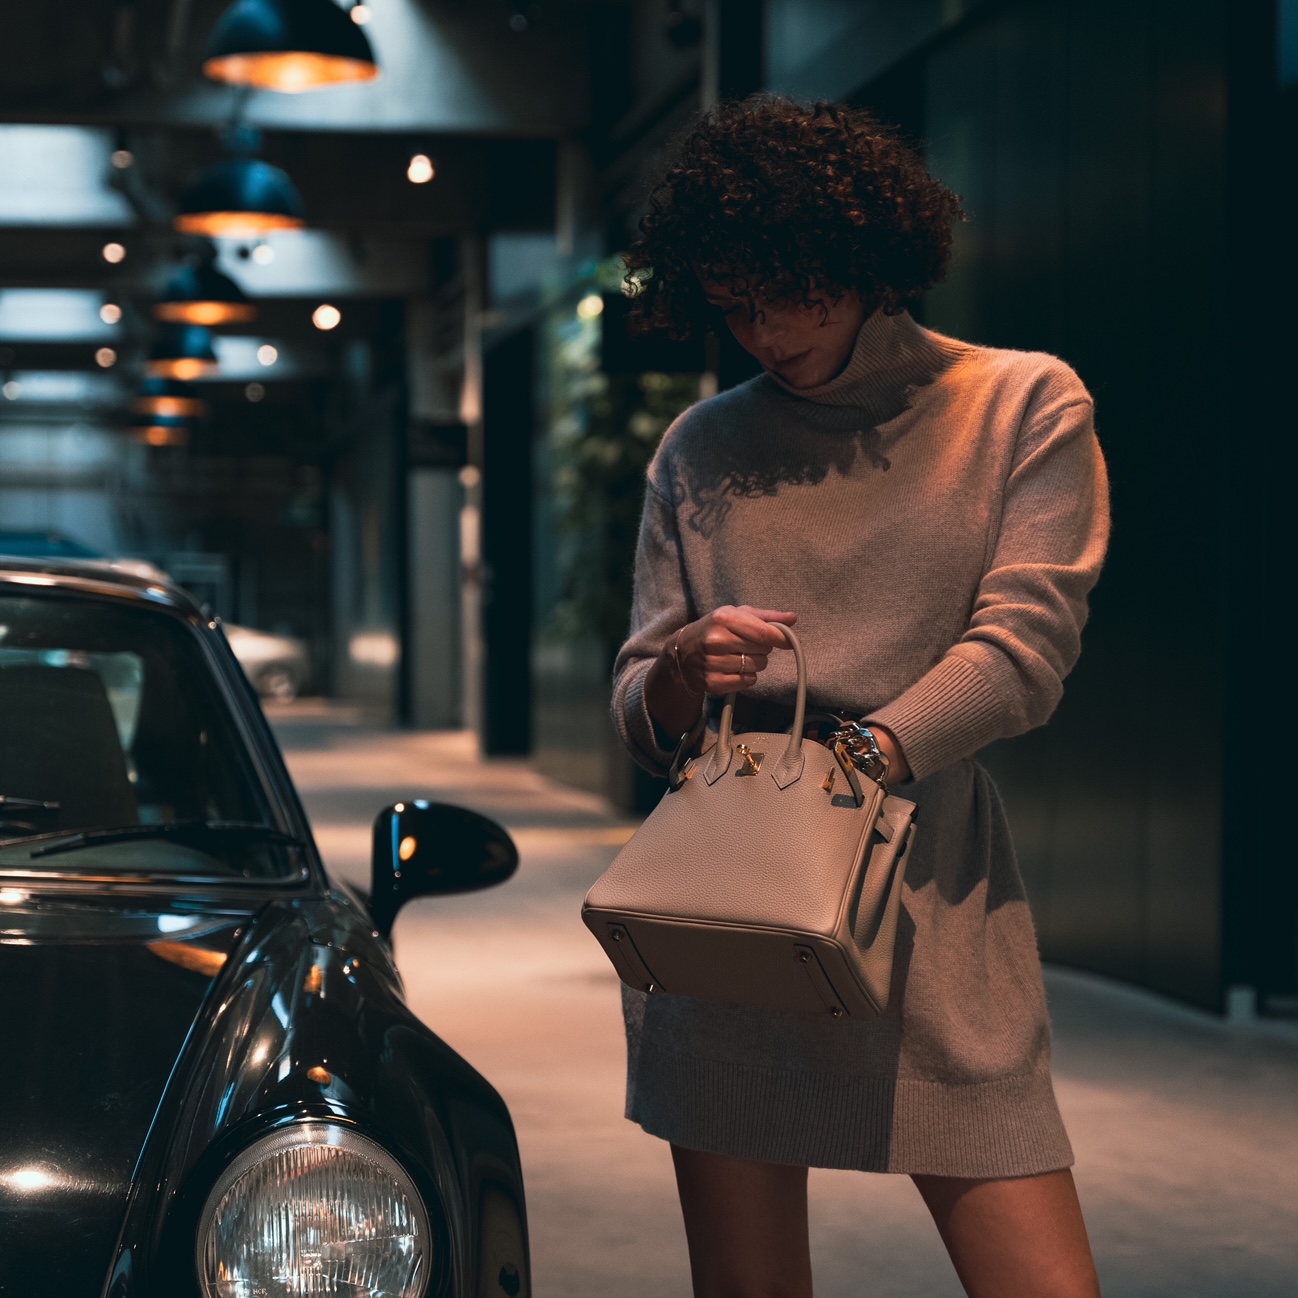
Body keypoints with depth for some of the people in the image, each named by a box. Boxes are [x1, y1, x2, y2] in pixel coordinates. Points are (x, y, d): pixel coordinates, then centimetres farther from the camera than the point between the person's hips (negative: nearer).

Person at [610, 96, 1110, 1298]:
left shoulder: (1026, 407, 8)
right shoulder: (701, 450, 14)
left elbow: (1024, 646, -5)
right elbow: (636, 707, 13)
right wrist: (679, 679, -12)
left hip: (931, 891, -2)